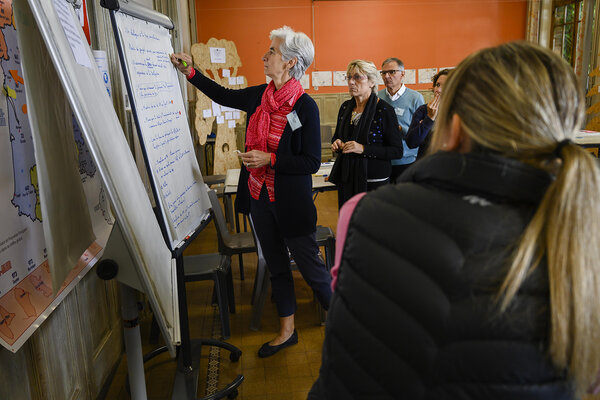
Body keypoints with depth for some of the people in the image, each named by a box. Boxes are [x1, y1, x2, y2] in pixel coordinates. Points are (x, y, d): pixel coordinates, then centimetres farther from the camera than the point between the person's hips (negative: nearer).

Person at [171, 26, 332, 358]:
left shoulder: (305, 106, -15)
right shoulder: (259, 96, 3)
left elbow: (311, 162, -15)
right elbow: (224, 95, 21)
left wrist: (269, 159, -21)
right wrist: (190, 72, 17)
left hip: (290, 202, -7)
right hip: (259, 196, 7)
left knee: (310, 266, 3)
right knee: (276, 266, 17)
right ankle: (287, 331, 33)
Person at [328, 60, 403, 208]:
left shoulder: (384, 110, -11)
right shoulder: (345, 107, 7)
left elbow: (397, 151, -12)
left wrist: (363, 149, -22)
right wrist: (337, 143, -3)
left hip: (373, 180, -5)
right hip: (346, 178, 5)